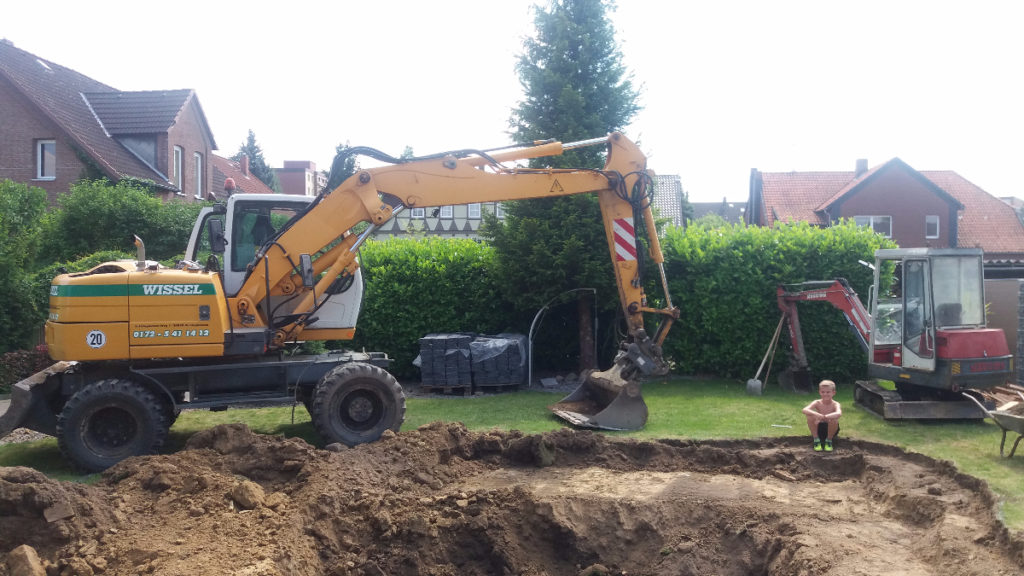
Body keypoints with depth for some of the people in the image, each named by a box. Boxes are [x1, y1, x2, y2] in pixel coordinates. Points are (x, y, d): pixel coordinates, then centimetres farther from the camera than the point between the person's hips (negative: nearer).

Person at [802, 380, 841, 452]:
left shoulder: (835, 404, -16)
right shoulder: (817, 403, -11)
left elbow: (839, 413, -42)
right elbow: (805, 410, -30)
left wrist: (825, 417, -57)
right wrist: (816, 414, -50)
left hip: (831, 429, -1)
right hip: (818, 428, 1)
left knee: (834, 419, -34)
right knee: (810, 416, -27)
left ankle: (829, 440, -6)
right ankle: (816, 440, -9)